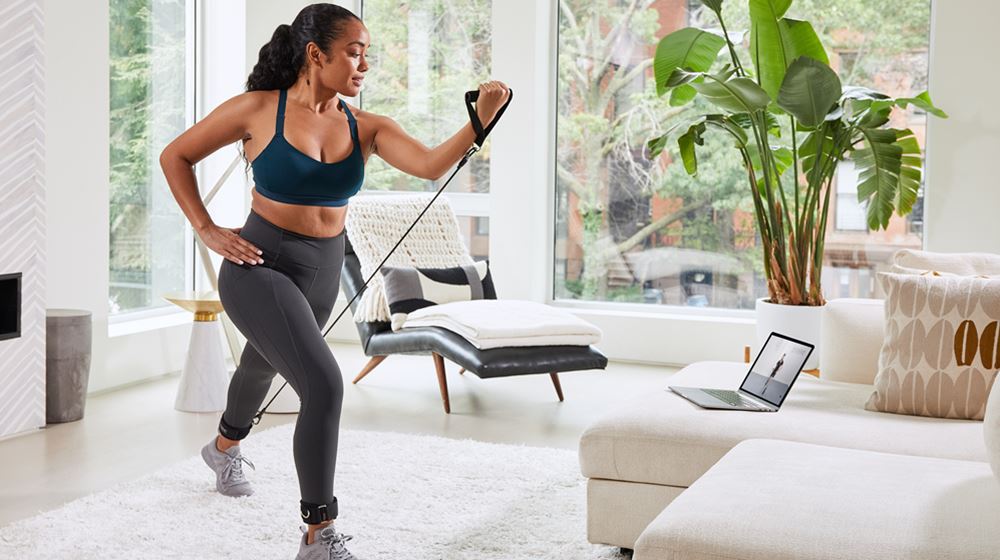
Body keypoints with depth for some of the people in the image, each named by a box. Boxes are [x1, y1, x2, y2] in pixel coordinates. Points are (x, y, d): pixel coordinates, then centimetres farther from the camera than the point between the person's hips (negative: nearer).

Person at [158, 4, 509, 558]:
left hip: (321, 274, 6)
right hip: (259, 268, -6)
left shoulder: (365, 128, -4)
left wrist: (479, 121, -36)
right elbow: (174, 157, -1)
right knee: (323, 385, -23)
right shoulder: (258, 109, -12)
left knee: (263, 366, 31)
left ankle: (225, 447, 65)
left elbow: (430, 165, -21)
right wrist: (207, 231, -9)